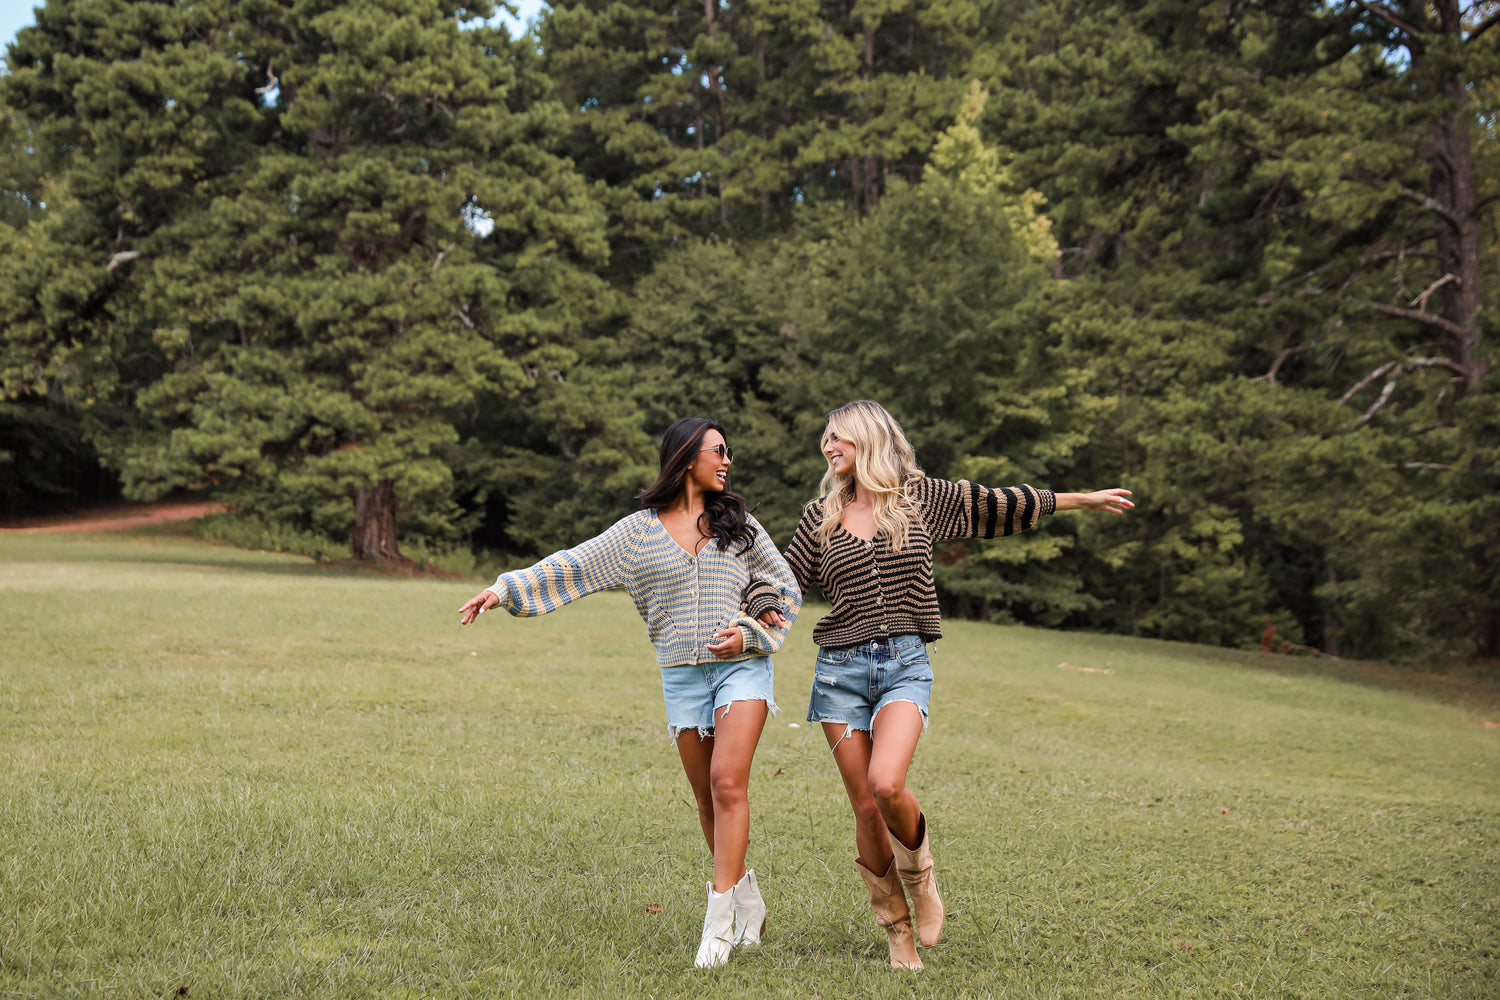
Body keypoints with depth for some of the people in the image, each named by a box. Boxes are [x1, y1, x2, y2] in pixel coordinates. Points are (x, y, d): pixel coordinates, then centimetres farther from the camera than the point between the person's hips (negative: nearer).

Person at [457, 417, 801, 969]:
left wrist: (748, 633, -4)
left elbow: (785, 586, 12)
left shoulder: (738, 523, 8)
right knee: (708, 798, 5)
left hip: (742, 666, -1)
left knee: (728, 780, -17)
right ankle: (746, 893, 25)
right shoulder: (639, 531, 5)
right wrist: (505, 589, -7)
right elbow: (575, 566, 2)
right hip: (682, 675, 1)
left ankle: (720, 915, -15)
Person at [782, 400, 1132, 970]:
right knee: (865, 807, -1)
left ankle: (920, 874, 6)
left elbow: (1000, 506, 15)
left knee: (886, 784, -25)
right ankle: (898, 931, 15)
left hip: (906, 666, -2)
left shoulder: (923, 497, 6)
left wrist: (1084, 500, 22)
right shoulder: (821, 517, 9)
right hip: (840, 668, 2)